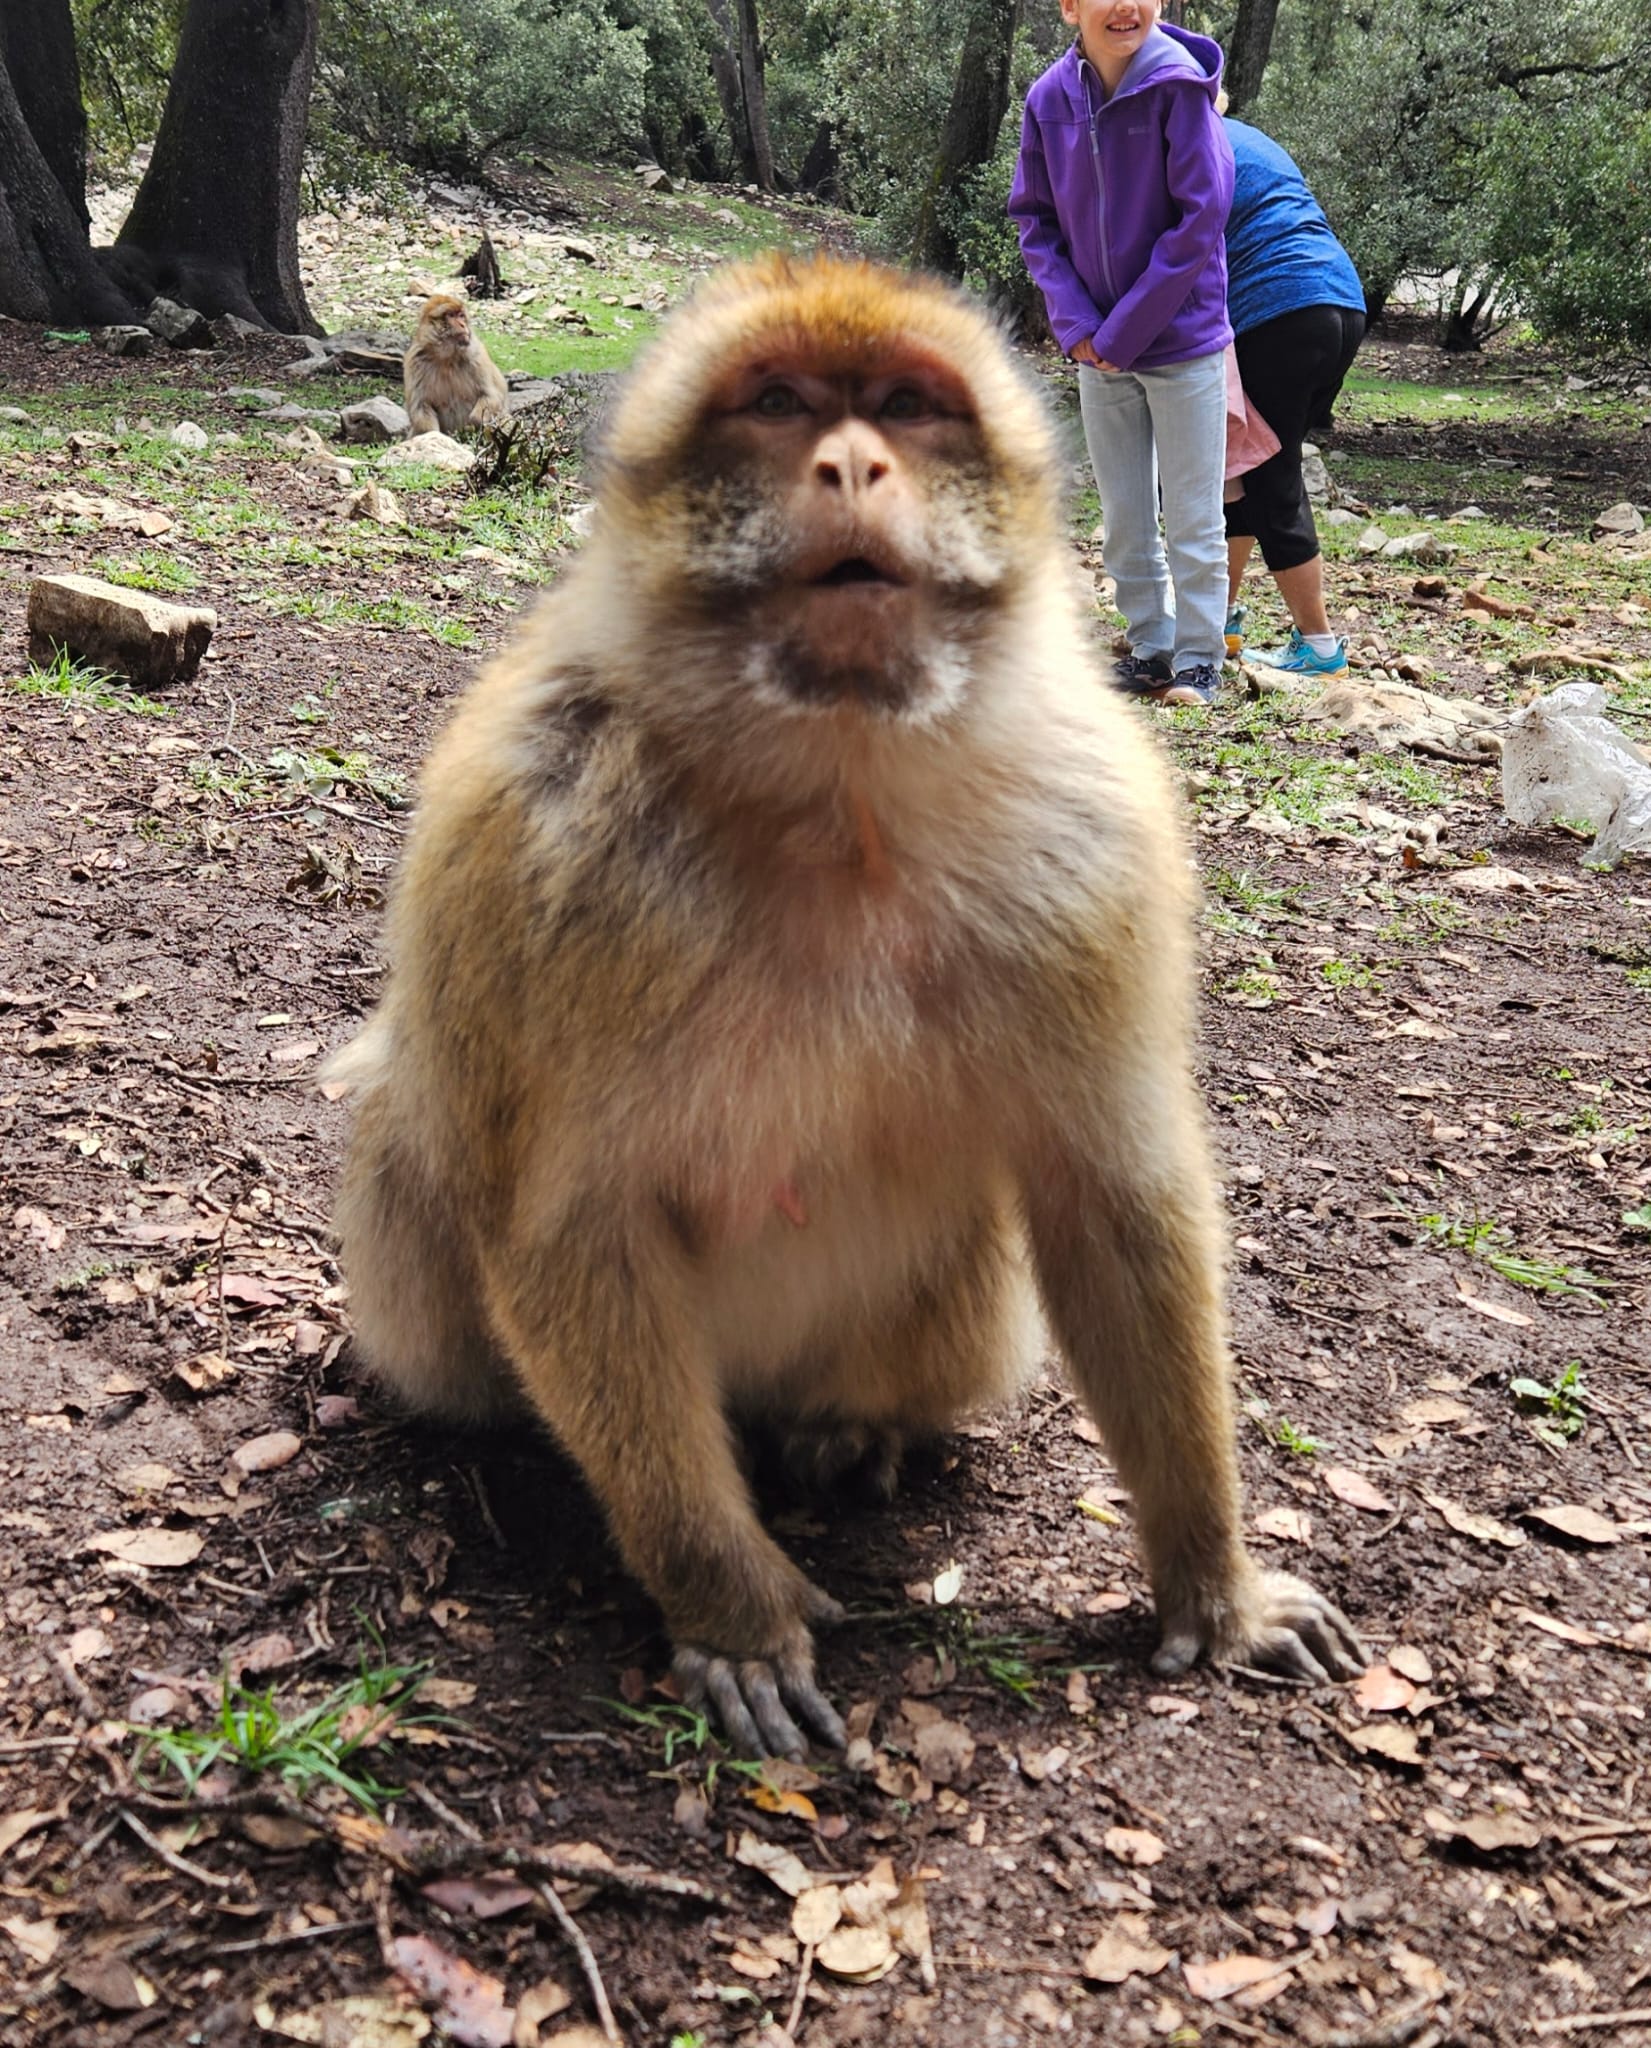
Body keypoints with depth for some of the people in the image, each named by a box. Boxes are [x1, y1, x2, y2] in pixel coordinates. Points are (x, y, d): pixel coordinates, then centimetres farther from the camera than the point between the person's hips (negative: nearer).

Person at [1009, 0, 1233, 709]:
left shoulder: (1179, 85, -15)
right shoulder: (1050, 98, -3)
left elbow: (1199, 219, -16)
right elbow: (1035, 220, 4)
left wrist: (1123, 332, -16)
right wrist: (1075, 322, -9)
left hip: (1183, 339, -4)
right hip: (1098, 350, 4)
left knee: (1192, 516, 3)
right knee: (1125, 516, 13)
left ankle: (1198, 657, 15)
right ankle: (1149, 645, 26)